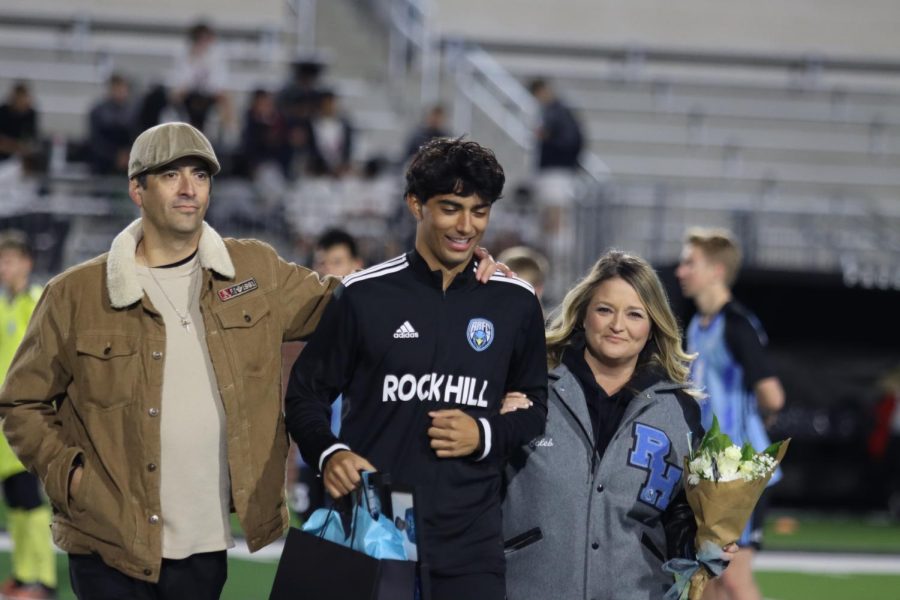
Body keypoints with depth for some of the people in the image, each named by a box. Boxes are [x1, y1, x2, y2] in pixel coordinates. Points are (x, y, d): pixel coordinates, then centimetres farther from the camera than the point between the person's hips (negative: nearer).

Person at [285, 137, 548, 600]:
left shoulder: (515, 304, 6)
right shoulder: (364, 296, -1)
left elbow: (537, 406, 15)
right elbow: (307, 392, 5)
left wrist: (487, 435, -6)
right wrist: (329, 454, -14)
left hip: (468, 544, 2)